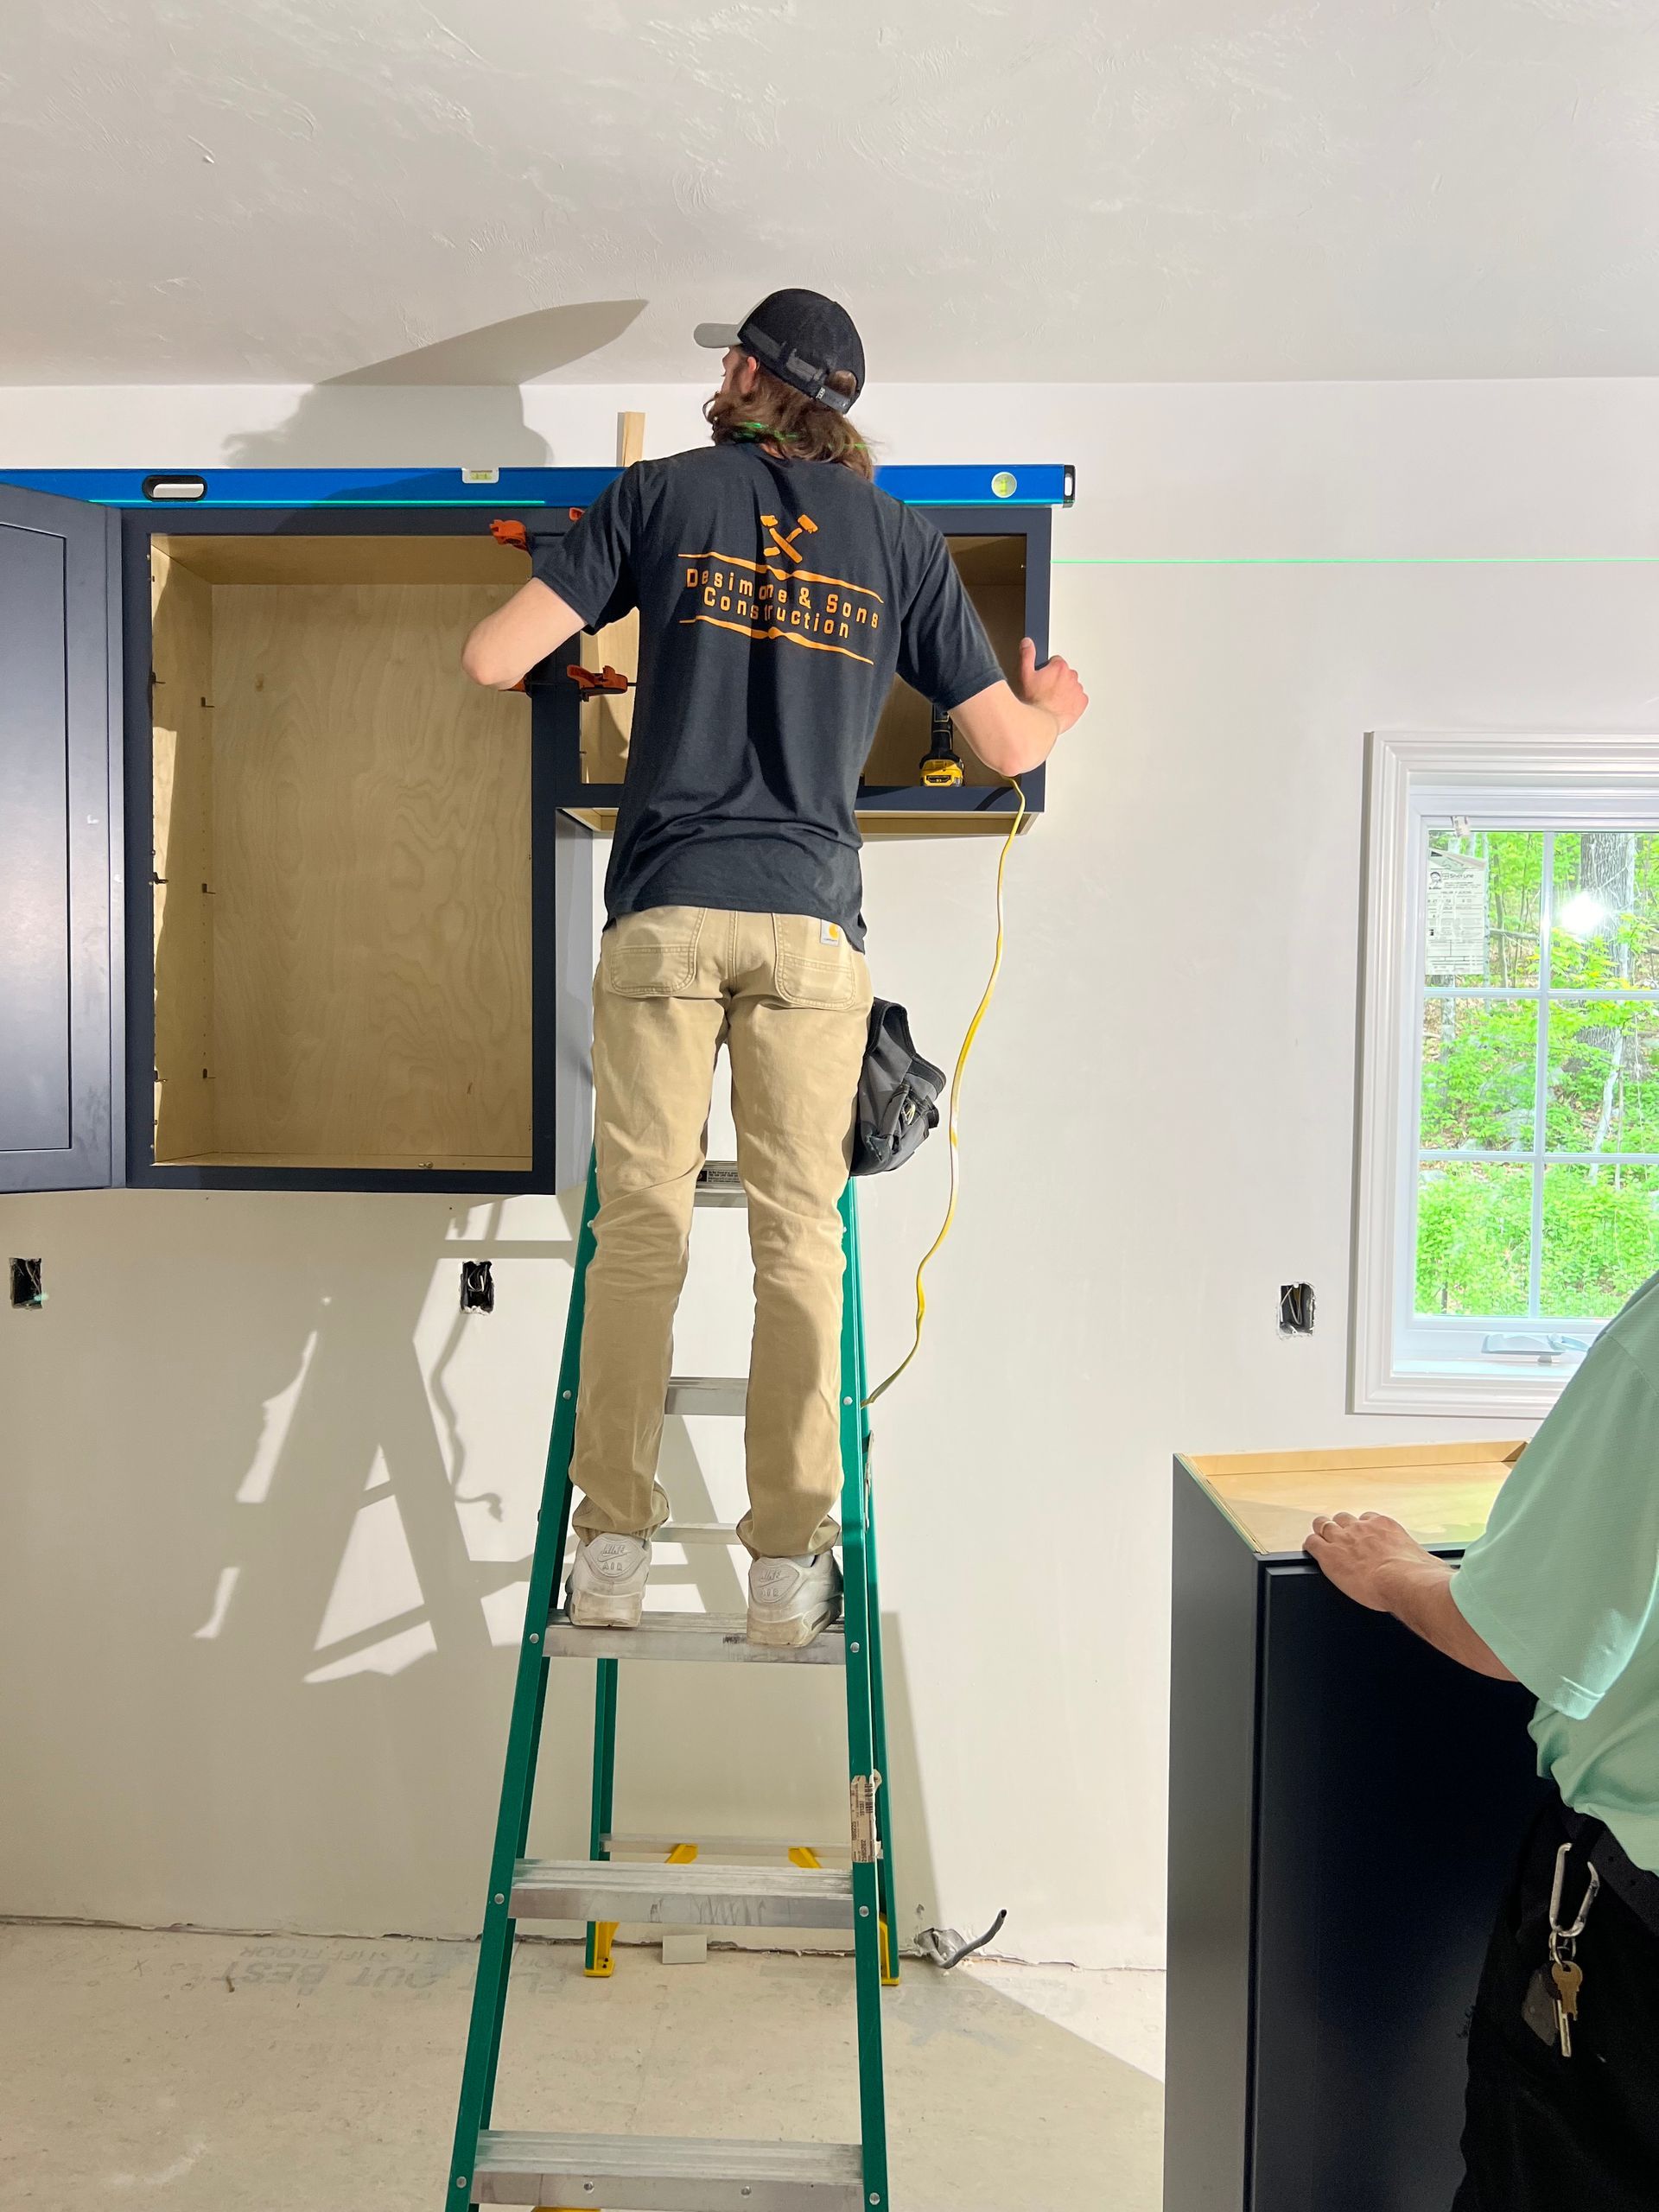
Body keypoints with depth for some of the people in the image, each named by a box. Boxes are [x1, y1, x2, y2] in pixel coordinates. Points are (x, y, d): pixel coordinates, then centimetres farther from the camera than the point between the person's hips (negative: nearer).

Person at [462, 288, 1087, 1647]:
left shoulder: (662, 493, 9)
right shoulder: (899, 536, 13)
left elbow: (494, 662, 2)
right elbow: (1007, 746, 12)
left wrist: (537, 623, 27)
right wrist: (1057, 705, 36)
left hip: (667, 912, -1)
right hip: (813, 922, 1)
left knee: (641, 1233, 3)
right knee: (800, 1241, 3)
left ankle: (613, 1550, 7)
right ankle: (788, 1564, 8)